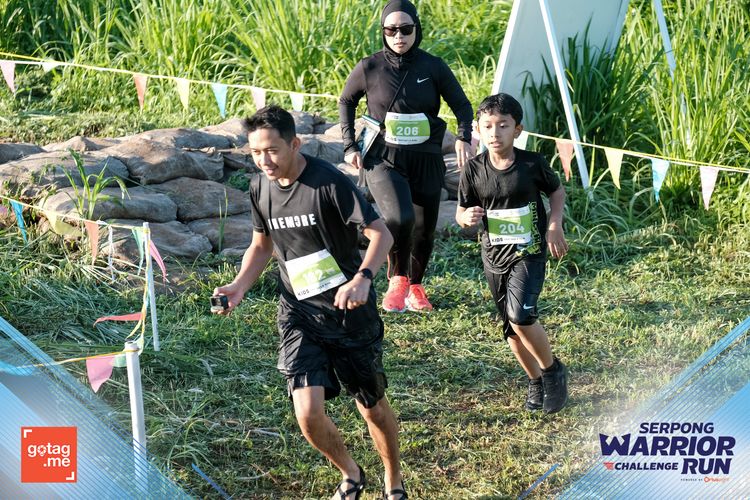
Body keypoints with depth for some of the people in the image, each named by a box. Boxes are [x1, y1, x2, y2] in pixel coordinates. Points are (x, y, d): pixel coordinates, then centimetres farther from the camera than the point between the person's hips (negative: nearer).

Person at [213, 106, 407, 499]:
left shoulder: (329, 183, -18)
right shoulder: (260, 188, 0)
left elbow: (380, 233, -20)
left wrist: (362, 278, -38)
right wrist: (239, 286, -1)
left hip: (350, 312, -4)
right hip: (299, 316, 4)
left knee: (372, 407, 10)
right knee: (309, 414, -10)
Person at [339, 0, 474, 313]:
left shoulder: (433, 67, -1)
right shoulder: (370, 68, -3)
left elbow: (461, 104, 8)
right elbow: (346, 102, 12)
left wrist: (464, 138, -9)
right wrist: (350, 146, 4)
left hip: (426, 160, 3)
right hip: (383, 160, -3)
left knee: (424, 229, 10)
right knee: (400, 217, -27)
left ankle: (416, 286, 36)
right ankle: (397, 280, -3)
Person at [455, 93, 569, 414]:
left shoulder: (533, 164, -11)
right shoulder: (474, 170, -6)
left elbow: (557, 190, 7)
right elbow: (461, 211, 3)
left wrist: (555, 225, -6)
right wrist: (466, 218, -20)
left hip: (529, 252, -4)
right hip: (494, 255, 4)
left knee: (521, 315, -21)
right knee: (511, 326, 11)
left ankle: (553, 370, 4)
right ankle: (536, 381, 32)